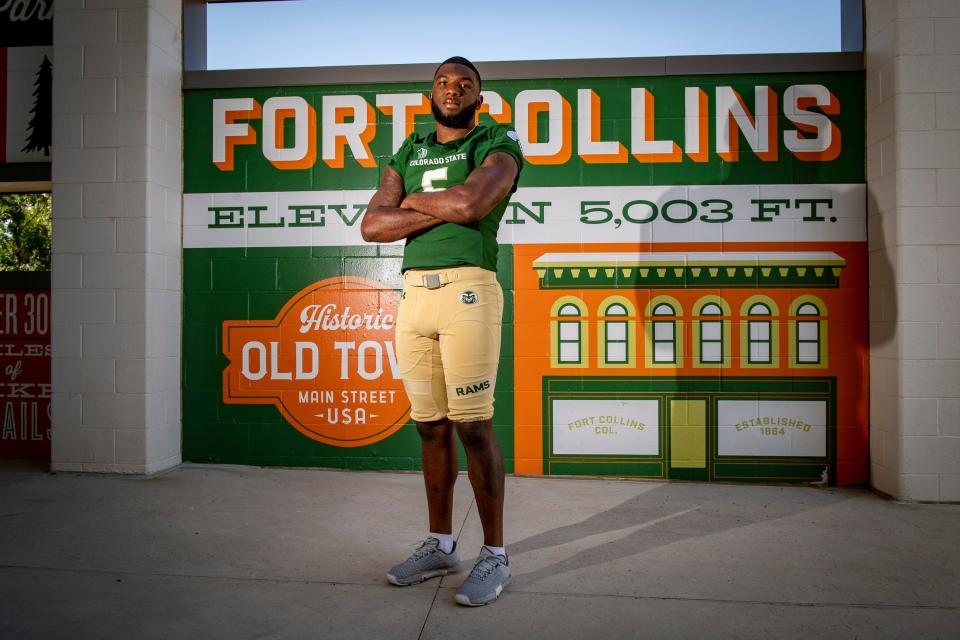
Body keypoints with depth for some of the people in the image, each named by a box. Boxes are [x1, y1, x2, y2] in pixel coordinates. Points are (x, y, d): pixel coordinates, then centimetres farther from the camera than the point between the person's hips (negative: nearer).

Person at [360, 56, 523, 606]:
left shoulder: (499, 146, 5)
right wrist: (440, 210, -4)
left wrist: (415, 200, 2)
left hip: (468, 289, -5)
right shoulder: (409, 154, 20)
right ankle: (441, 545, 24)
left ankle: (496, 555, 10)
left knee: (473, 426, -6)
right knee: (431, 427, 9)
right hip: (413, 294, 6)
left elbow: (471, 203, -17)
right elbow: (373, 226, 7)